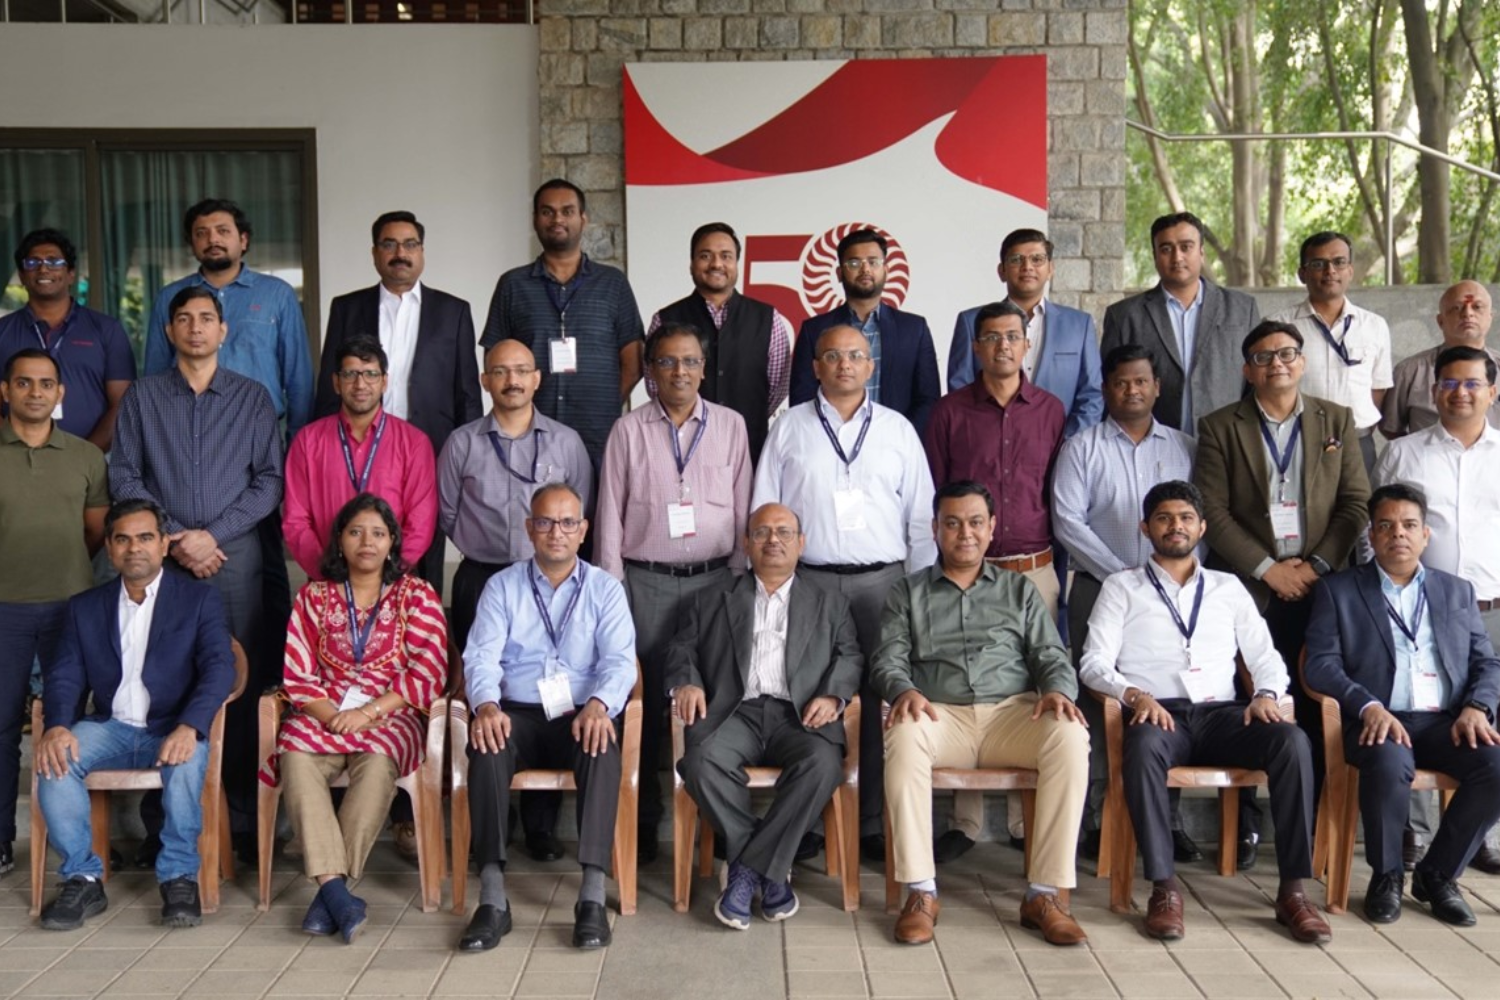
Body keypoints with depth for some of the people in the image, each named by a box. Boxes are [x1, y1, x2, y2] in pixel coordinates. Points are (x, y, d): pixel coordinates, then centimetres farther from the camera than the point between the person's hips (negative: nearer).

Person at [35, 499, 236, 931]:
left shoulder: (200, 598, 3)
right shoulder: (85, 607, 13)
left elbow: (219, 667, -10)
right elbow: (65, 676, 4)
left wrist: (189, 727, -28)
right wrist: (57, 726, -19)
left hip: (173, 728, -3)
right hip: (111, 728, 3)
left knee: (186, 760, -36)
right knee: (54, 756, -27)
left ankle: (179, 877, -22)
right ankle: (83, 879, -18)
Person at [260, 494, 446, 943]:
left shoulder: (417, 595, 7)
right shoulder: (314, 596, 13)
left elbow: (428, 675, -2)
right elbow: (297, 675, 7)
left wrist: (368, 712, -13)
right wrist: (331, 716, -12)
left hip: (391, 717, -2)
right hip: (324, 714, 2)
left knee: (378, 762, -35)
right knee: (296, 756, -31)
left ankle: (330, 891, -31)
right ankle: (336, 889, -37)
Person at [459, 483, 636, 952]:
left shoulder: (606, 589, 11)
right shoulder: (502, 587, 13)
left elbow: (619, 661, -2)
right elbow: (482, 657, 1)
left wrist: (599, 704, -25)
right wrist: (486, 705, -22)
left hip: (581, 717, 0)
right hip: (517, 715, 1)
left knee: (604, 746, -34)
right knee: (487, 744, -33)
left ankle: (592, 895, -35)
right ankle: (492, 898, -33)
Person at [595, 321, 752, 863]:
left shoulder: (730, 426, 7)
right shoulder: (628, 430, 4)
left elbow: (745, 509, 8)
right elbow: (610, 514, 5)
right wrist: (612, 588, 1)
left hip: (713, 577, 1)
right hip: (646, 580, 0)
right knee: (648, 698, 2)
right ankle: (644, 815, 13)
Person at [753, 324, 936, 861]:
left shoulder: (898, 430, 12)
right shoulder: (788, 427, 10)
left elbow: (921, 516, 12)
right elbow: (763, 511, 9)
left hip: (881, 581, 1)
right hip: (806, 580, 0)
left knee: (880, 701, 0)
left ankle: (874, 825, 10)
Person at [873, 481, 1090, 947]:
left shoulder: (1019, 589, 21)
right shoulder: (908, 592, 17)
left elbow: (1051, 655, 13)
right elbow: (887, 660, 7)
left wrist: (1057, 690, -11)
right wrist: (904, 690, -17)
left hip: (1013, 712, 1)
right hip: (940, 715, -1)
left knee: (1070, 735, -31)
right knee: (904, 733, -37)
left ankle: (1044, 894, -25)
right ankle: (920, 892, -29)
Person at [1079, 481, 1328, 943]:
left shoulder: (1229, 588, 22)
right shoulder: (1122, 587, 13)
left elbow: (1266, 658, 16)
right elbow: (1094, 663, 3)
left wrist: (1267, 693, -7)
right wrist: (1135, 694, -17)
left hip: (1221, 713, 3)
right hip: (1157, 713, -3)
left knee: (1292, 741, -27)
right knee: (1144, 746, -38)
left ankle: (1293, 889, -23)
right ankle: (1164, 887, -29)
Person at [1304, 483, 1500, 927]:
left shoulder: (1457, 591, 20)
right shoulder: (1338, 590, 9)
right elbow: (1321, 664, -1)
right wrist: (1369, 707, -18)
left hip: (1446, 722, 3)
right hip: (1380, 721, -3)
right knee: (1389, 766, -36)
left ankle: (1437, 873, -3)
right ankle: (1386, 875, -7)